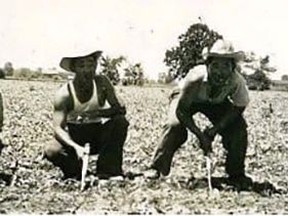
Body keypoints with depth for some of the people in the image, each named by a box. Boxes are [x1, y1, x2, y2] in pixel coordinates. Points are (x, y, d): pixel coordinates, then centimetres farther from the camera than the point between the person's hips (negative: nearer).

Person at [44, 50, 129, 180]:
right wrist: (76, 147, -42)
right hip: (75, 136, -1)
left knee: (120, 121, -27)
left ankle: (108, 172, -20)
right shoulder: (64, 94, -18)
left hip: (98, 132, 2)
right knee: (51, 152, -30)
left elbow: (119, 109, -16)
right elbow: (58, 128, -23)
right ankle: (76, 174, 2)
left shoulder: (102, 83, -12)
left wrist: (98, 113, -36)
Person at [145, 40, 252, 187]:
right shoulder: (195, 79, -41)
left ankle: (236, 173, 4)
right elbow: (181, 110, -32)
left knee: (238, 127, -15)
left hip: (217, 102, 3)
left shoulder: (237, 82, -34)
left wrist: (215, 129, -29)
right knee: (175, 126, -29)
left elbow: (237, 108, -17)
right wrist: (200, 135, -38)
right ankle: (156, 168, -12)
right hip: (187, 100, -3)